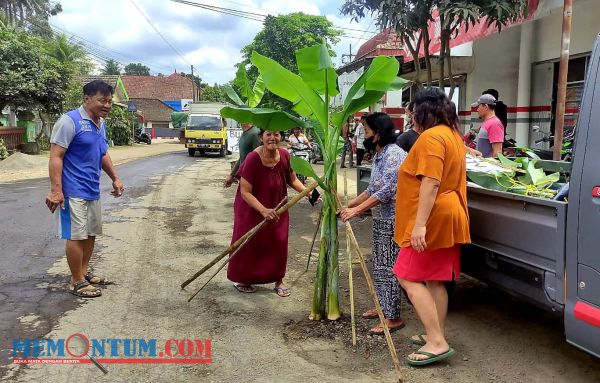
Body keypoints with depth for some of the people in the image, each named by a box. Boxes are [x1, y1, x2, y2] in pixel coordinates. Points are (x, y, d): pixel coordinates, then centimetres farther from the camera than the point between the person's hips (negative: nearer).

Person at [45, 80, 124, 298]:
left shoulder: (101, 123, 12)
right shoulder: (70, 121, -14)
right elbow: (56, 156, -18)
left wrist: (115, 178, 21)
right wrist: (55, 190, -23)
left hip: (92, 190, 9)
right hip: (73, 191, -9)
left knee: (91, 233, 16)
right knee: (77, 236, -3)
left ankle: (84, 272, 30)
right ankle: (77, 282, 8)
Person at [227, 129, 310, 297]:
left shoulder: (284, 155, -14)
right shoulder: (253, 159, -27)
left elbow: (292, 180, 3)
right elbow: (245, 192, -26)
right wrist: (263, 210, -35)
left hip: (277, 207, 4)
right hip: (251, 208, -4)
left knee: (279, 243, 8)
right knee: (248, 244, 8)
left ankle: (278, 280, 27)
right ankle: (240, 279, 30)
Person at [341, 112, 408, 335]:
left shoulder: (394, 155, -18)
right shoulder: (379, 156, 14)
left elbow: (386, 191, -25)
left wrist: (356, 210, -24)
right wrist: (348, 205, 14)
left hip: (392, 221, -10)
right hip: (380, 219, 10)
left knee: (389, 268, -4)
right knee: (379, 265, 18)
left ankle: (393, 317, 6)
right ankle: (382, 305, 32)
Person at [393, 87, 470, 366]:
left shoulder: (431, 137, -15)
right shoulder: (453, 135, 17)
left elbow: (431, 183, -24)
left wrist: (420, 224, -26)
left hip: (433, 219, -10)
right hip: (449, 217, 10)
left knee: (409, 278, -6)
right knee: (435, 280, 15)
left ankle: (437, 342, -6)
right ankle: (436, 336, 24)